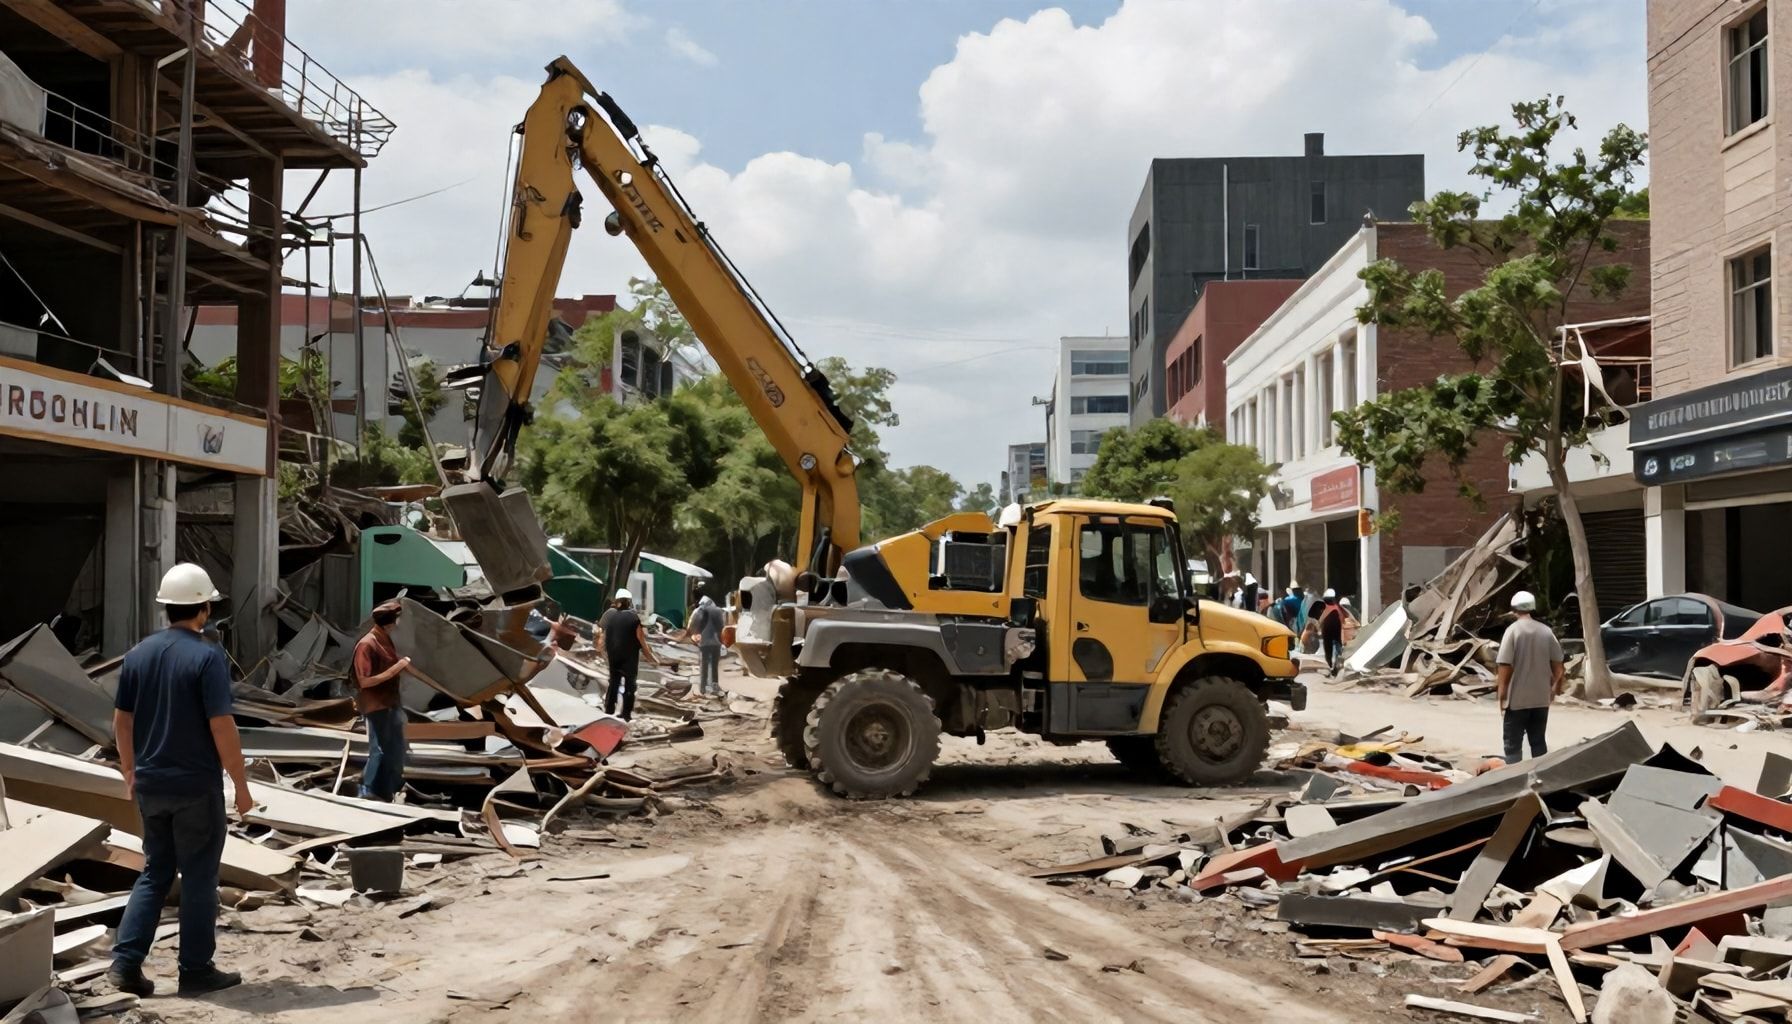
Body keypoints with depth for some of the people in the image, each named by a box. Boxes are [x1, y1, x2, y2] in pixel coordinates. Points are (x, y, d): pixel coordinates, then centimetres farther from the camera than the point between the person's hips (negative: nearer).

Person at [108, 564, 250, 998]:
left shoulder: (139, 653, 4)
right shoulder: (207, 656, -15)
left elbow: (121, 721, 10)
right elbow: (222, 727, -18)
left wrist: (131, 773, 22)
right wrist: (241, 785, -10)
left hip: (150, 784, 6)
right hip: (196, 786, -6)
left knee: (155, 873, 16)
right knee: (198, 877, 4)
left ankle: (125, 963, 10)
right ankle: (196, 970, 11)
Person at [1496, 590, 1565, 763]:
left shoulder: (1513, 630, -11)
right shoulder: (1546, 631, 2)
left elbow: (1505, 666, -15)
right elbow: (1557, 663, 5)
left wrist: (1502, 695, -8)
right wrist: (1554, 685, 22)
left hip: (1517, 699, -4)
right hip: (1541, 698, 5)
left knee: (1513, 744, 2)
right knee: (1538, 742, 15)